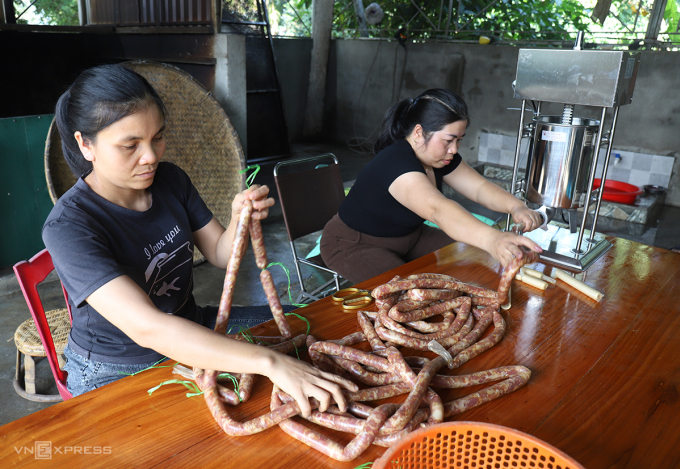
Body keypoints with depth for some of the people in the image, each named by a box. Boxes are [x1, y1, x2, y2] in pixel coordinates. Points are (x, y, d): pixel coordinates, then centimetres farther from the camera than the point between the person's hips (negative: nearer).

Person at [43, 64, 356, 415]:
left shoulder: (169, 180, -6)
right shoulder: (68, 227, -26)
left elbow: (220, 256, 1)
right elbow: (146, 328, -39)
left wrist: (240, 220, -23)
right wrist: (270, 363, -46)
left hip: (191, 331, 6)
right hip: (116, 375, -5)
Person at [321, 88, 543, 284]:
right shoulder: (395, 162, -36)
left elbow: (480, 187, -8)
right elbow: (437, 209, -53)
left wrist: (515, 206, -29)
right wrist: (491, 239, -67)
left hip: (409, 237, 9)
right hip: (355, 245, -8)